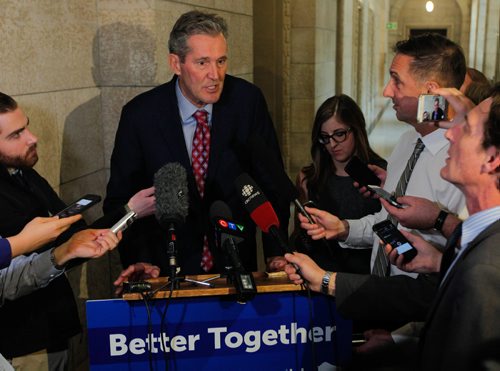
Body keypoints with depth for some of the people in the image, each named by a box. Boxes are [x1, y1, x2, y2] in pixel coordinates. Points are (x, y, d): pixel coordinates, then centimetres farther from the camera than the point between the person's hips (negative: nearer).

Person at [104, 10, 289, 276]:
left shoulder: (247, 101, -7)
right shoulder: (140, 115, -9)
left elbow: (271, 182, 0)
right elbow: (121, 197, -2)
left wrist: (276, 253, -6)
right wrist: (138, 261, -15)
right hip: (167, 269, -1)